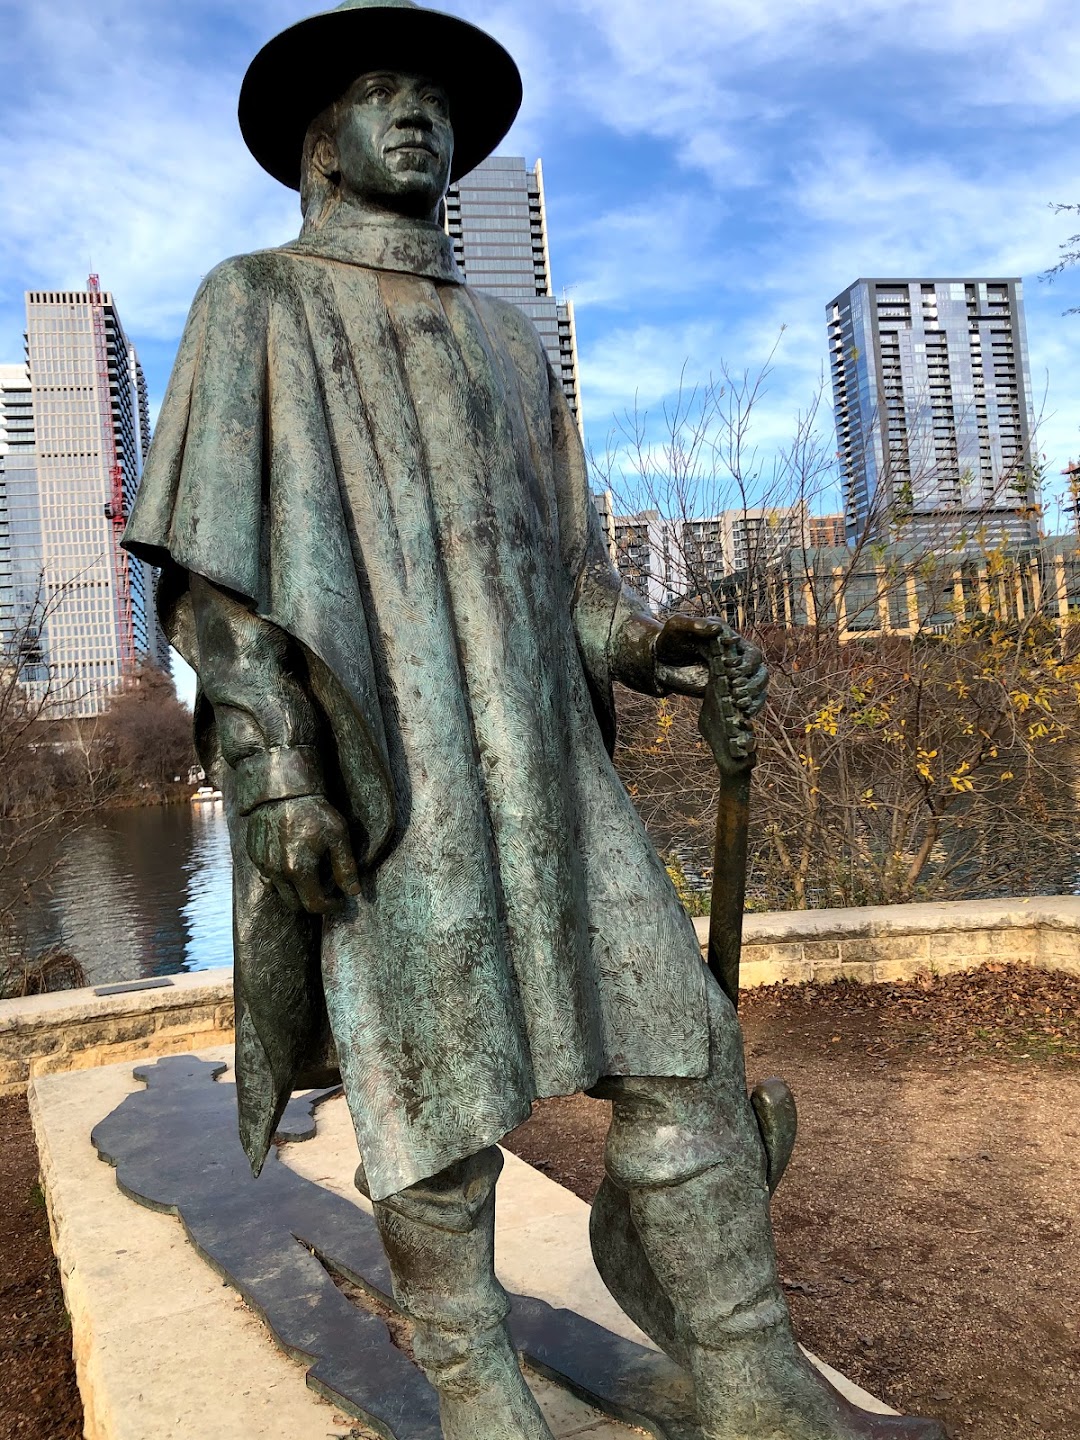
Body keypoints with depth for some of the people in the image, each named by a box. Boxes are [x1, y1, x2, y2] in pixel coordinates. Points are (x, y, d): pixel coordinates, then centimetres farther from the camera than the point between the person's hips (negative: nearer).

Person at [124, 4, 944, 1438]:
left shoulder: (511, 342, 24)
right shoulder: (255, 303, 9)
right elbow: (210, 561, -2)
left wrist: (644, 639, 0)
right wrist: (274, 768, -15)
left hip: (540, 761, 5)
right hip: (371, 772, -4)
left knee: (677, 1045, -1)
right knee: (440, 1092, 0)